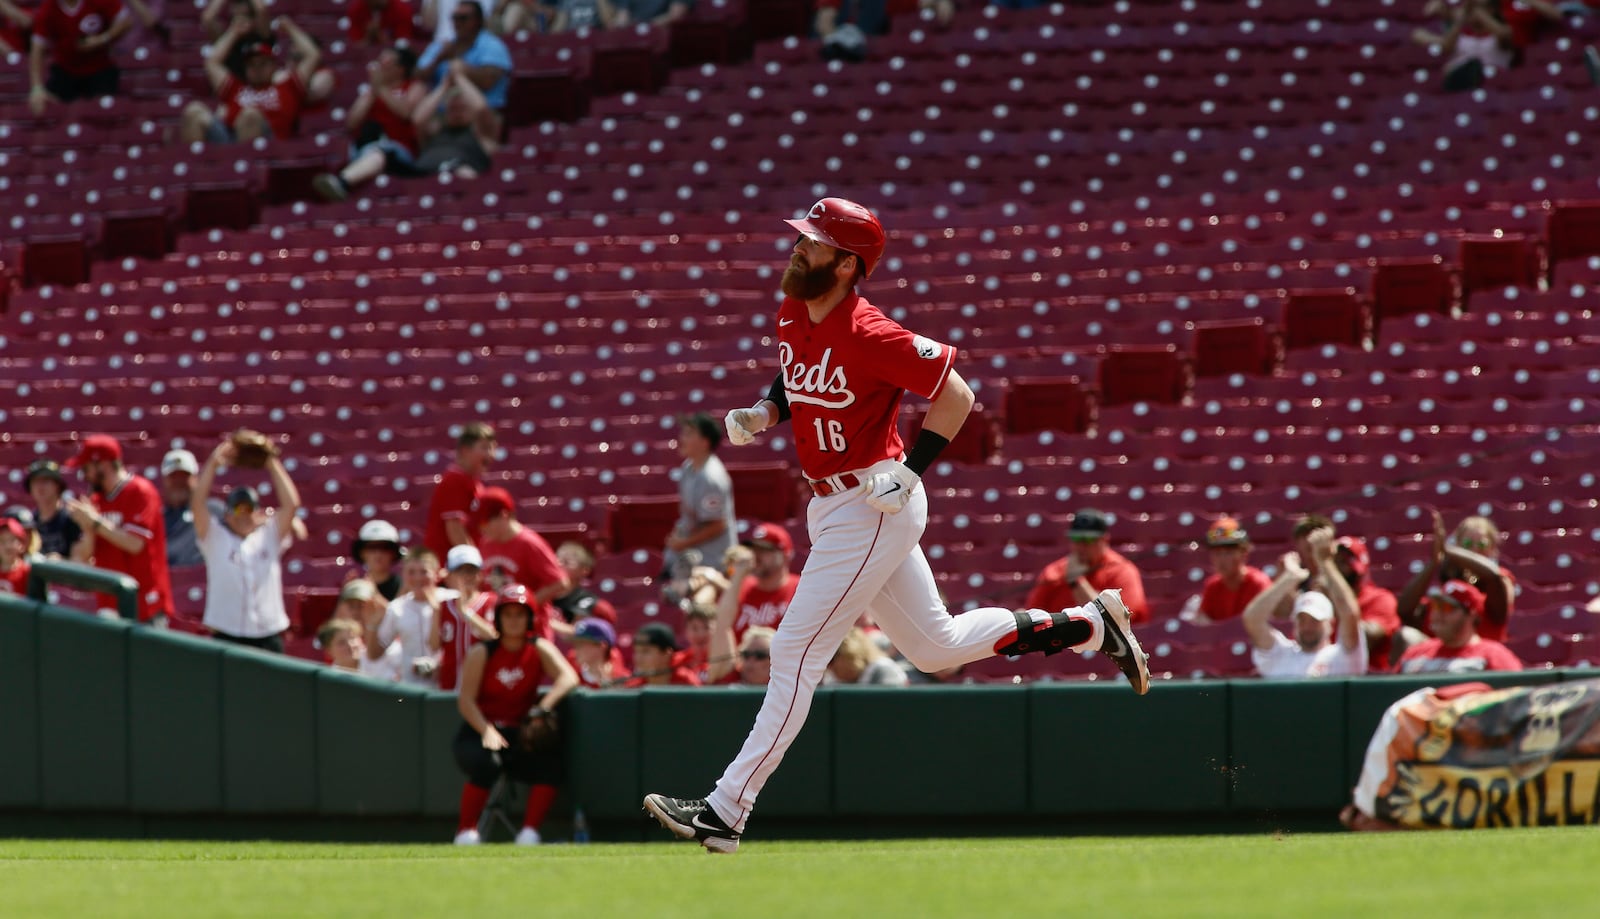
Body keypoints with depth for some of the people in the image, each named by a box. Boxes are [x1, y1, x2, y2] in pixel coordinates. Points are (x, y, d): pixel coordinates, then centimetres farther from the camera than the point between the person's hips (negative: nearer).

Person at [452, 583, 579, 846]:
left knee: (550, 762, -26)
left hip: (520, 735, 2)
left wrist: (543, 708, -29)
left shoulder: (540, 649, 4)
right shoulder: (482, 654, 0)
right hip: (478, 733, -2)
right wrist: (487, 731, -26)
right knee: (485, 763, -35)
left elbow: (568, 677, -12)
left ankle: (529, 832, -19)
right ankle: (466, 831, -23)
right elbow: (466, 700, -8)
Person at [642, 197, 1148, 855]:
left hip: (874, 506, -10)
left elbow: (955, 395, -17)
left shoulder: (871, 336, -22)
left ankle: (726, 812, -9)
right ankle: (1090, 624, 29)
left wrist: (909, 474, -20)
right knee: (936, 646, 18)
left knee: (796, 653, -10)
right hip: (832, 505, 10)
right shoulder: (793, 314, 3)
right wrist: (764, 413, 3)